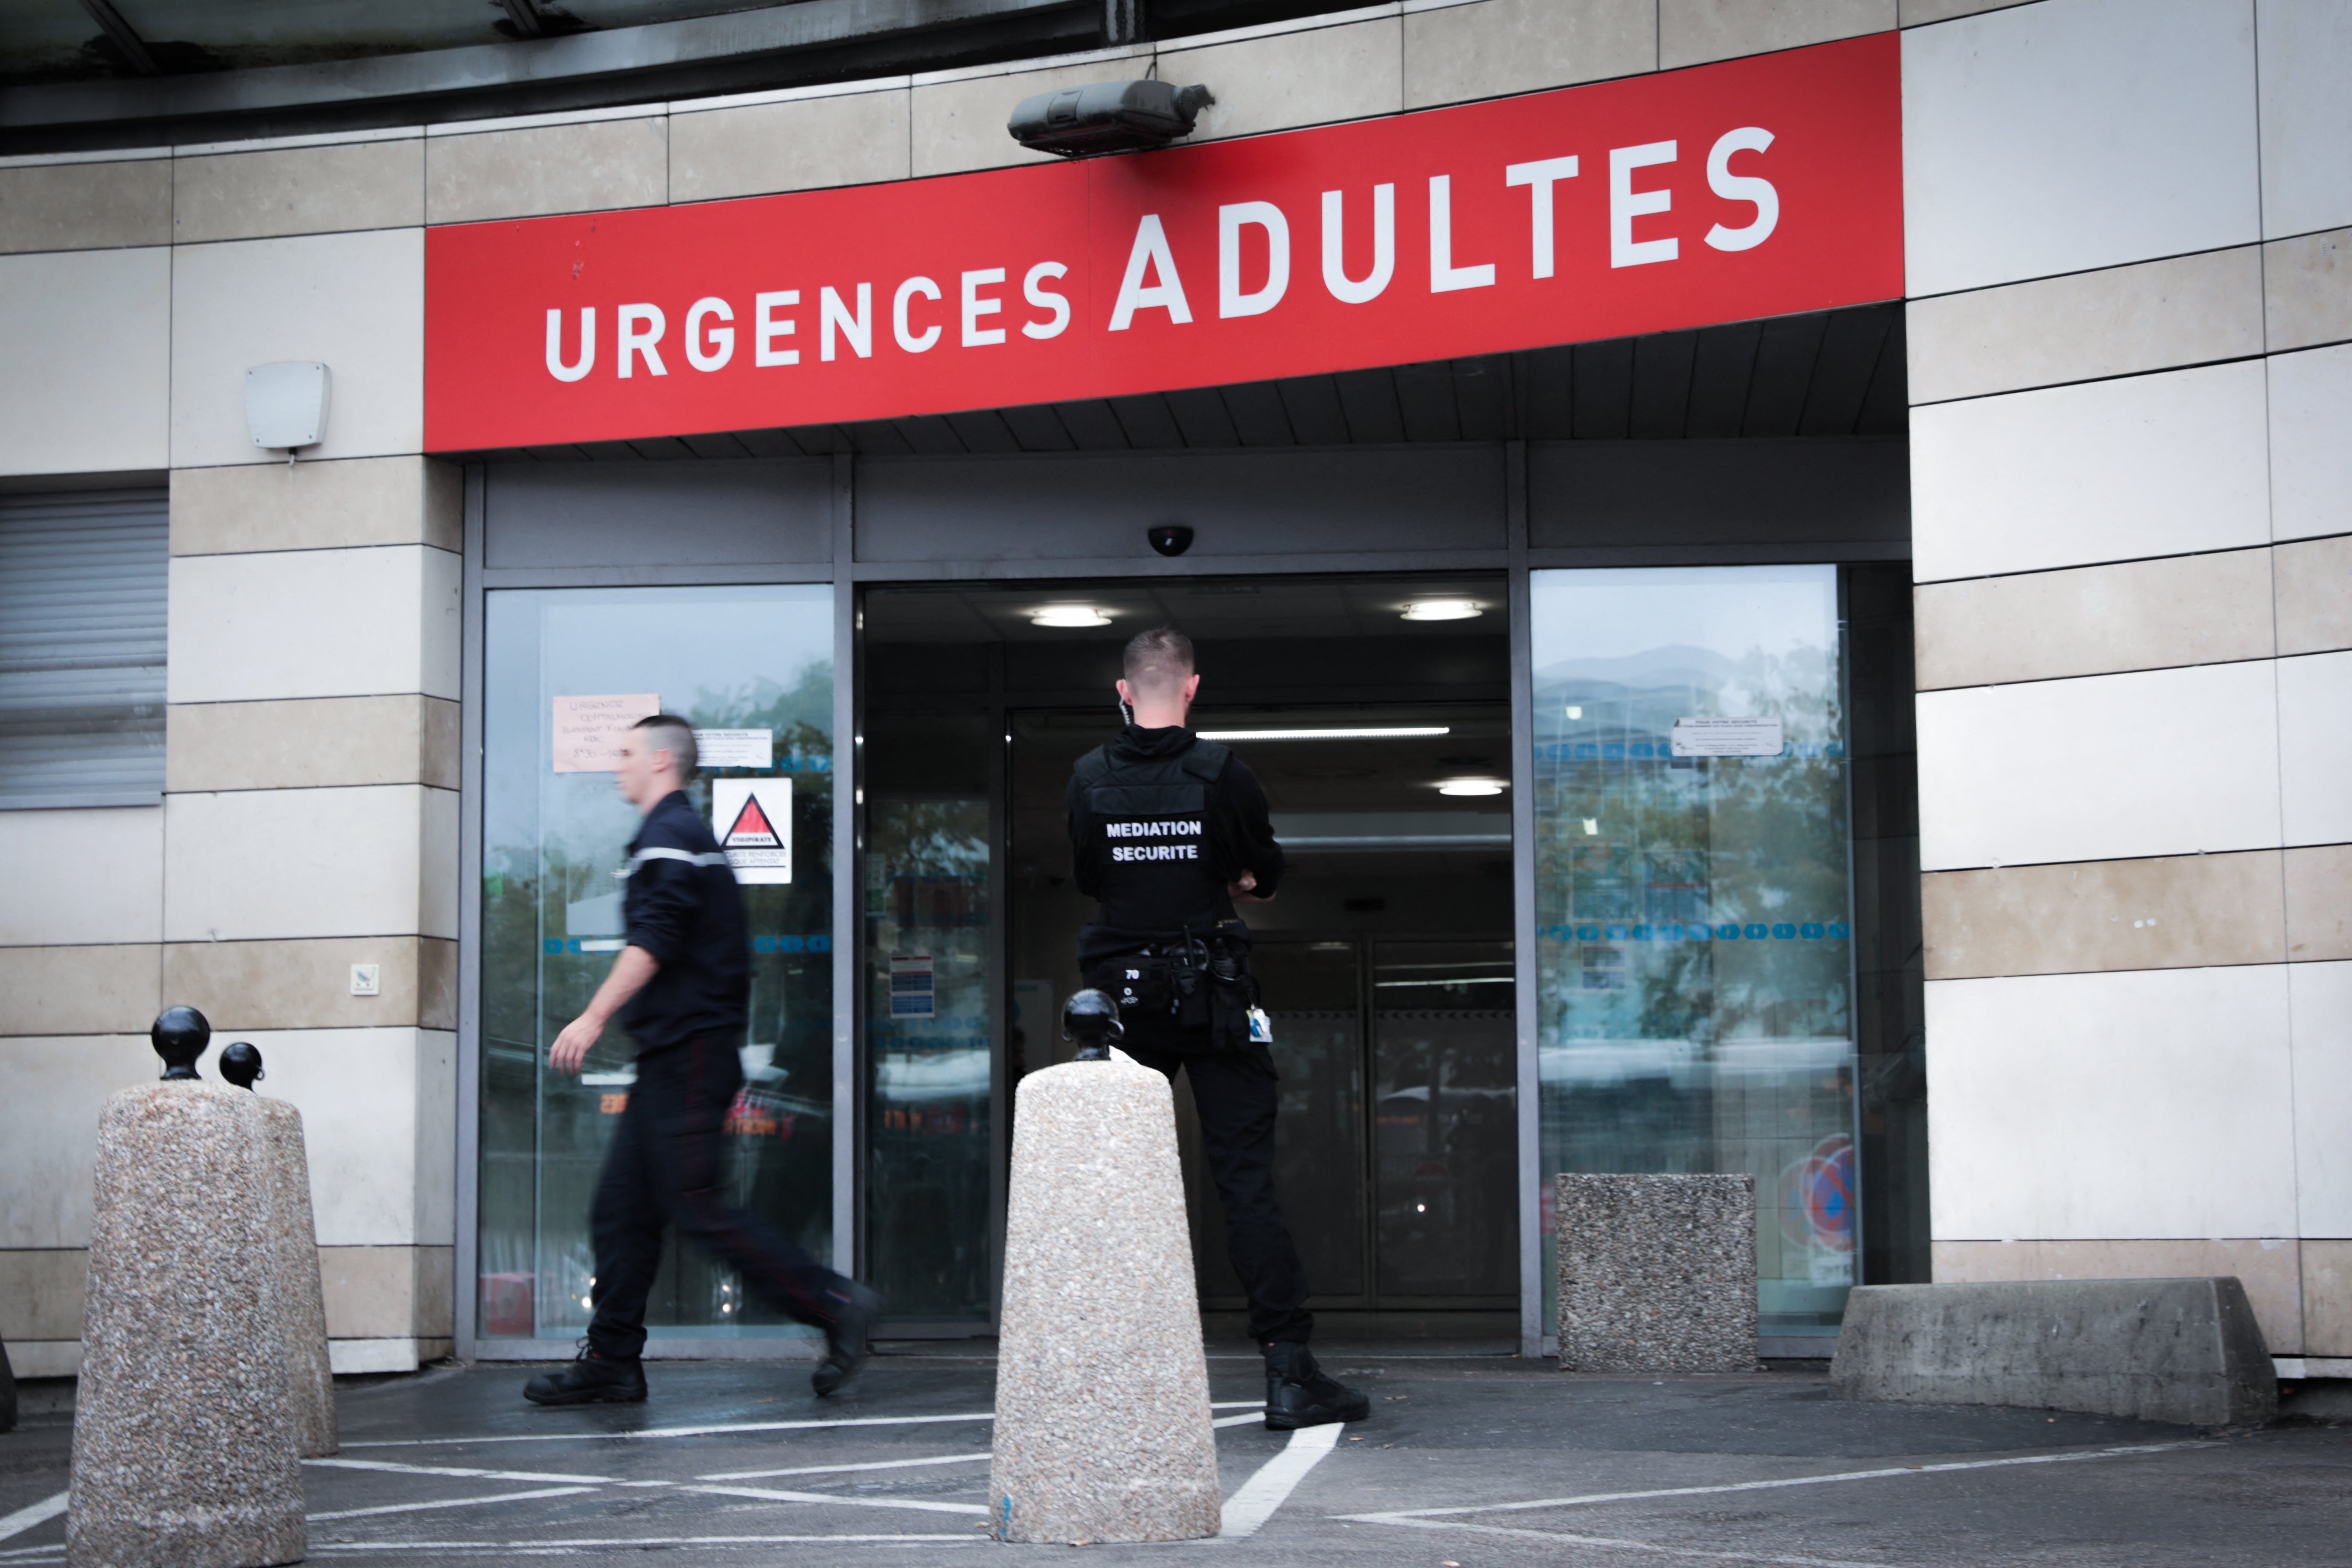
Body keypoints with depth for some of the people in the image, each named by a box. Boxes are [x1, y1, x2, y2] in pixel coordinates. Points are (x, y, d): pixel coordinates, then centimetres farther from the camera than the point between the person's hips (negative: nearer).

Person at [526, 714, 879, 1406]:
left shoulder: (669, 836, -10)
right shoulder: (690, 836, 23)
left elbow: (654, 942, -21)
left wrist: (595, 1018, -22)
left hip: (686, 1054, -10)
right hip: (674, 1058, 10)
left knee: (696, 1206, -11)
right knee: (621, 1208, 7)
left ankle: (833, 1303, -9)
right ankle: (611, 1362, 8)